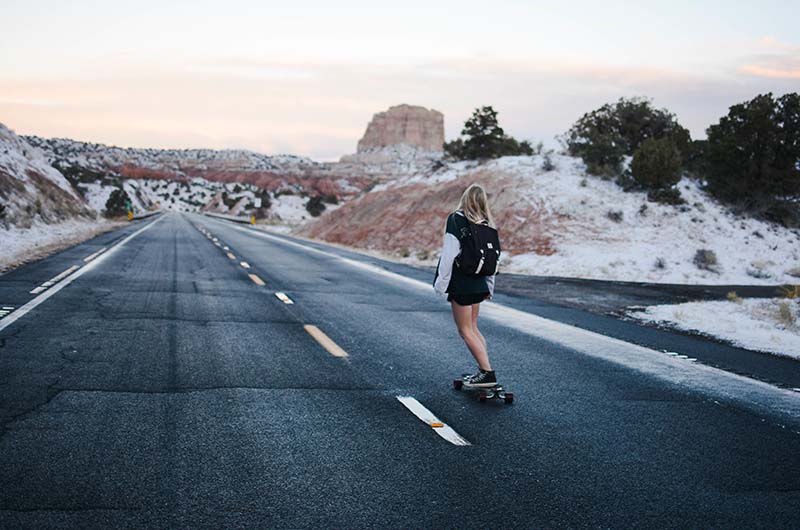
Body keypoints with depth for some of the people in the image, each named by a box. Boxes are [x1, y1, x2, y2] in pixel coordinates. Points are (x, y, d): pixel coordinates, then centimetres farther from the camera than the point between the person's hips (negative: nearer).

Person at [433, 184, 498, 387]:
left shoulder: (456, 220, -11)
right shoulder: (487, 225, 8)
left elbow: (449, 254, -16)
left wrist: (441, 283, -11)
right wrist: (489, 286, 20)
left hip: (461, 284, -7)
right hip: (479, 284, 7)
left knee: (466, 331, -1)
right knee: (473, 328, 18)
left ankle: (487, 373, -8)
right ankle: (484, 369, 16)